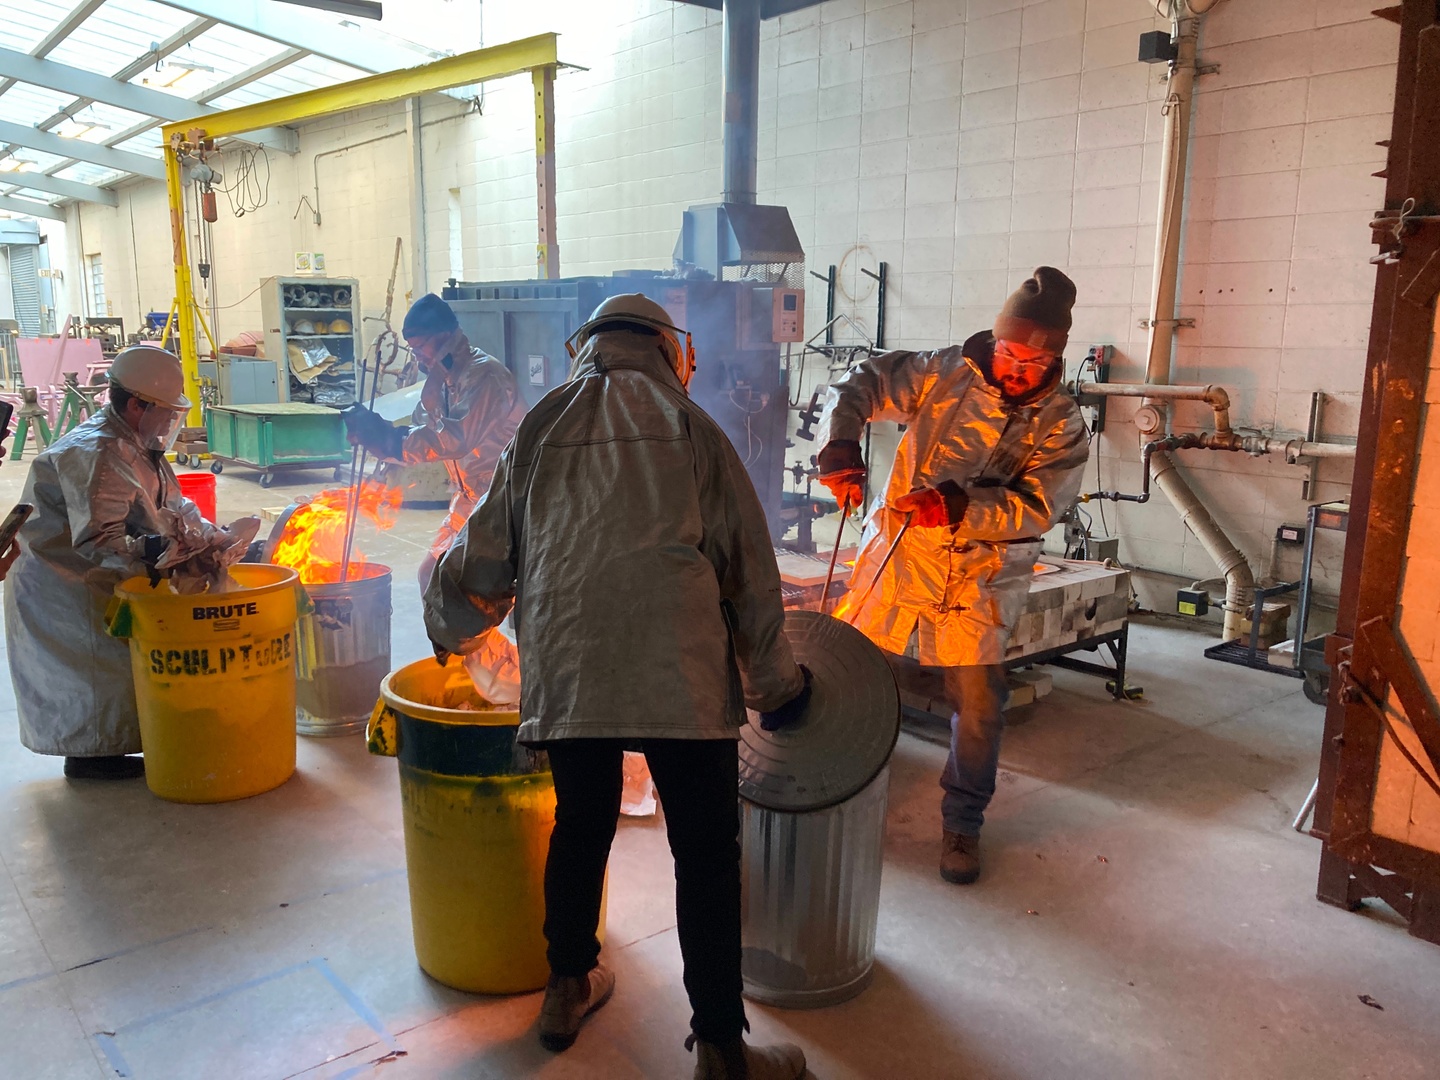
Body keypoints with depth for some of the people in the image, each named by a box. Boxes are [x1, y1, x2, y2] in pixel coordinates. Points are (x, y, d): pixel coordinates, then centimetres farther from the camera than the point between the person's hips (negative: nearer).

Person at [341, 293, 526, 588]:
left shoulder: (484, 374, -18)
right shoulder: (445, 378, 11)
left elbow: (456, 438, -30)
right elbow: (422, 436, 9)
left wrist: (387, 437, -29)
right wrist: (374, 434, -8)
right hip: (470, 497, 10)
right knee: (432, 573, 13)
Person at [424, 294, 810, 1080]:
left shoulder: (541, 427, 13)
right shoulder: (688, 423, 7)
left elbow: (488, 550, 17)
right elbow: (745, 559, 5)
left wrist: (449, 626, 37)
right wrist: (774, 681, 13)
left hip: (565, 668, 3)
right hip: (680, 671, -3)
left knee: (580, 828, 21)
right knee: (706, 852, 5)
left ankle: (568, 987, 38)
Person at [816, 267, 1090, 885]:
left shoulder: (1063, 428, -2)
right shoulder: (945, 376, -2)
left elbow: (1036, 508, -14)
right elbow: (857, 387, -4)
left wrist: (962, 505, -30)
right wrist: (840, 446, -24)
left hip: (979, 582, 0)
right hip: (895, 558, 1)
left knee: (978, 707, 1)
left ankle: (963, 824, 25)